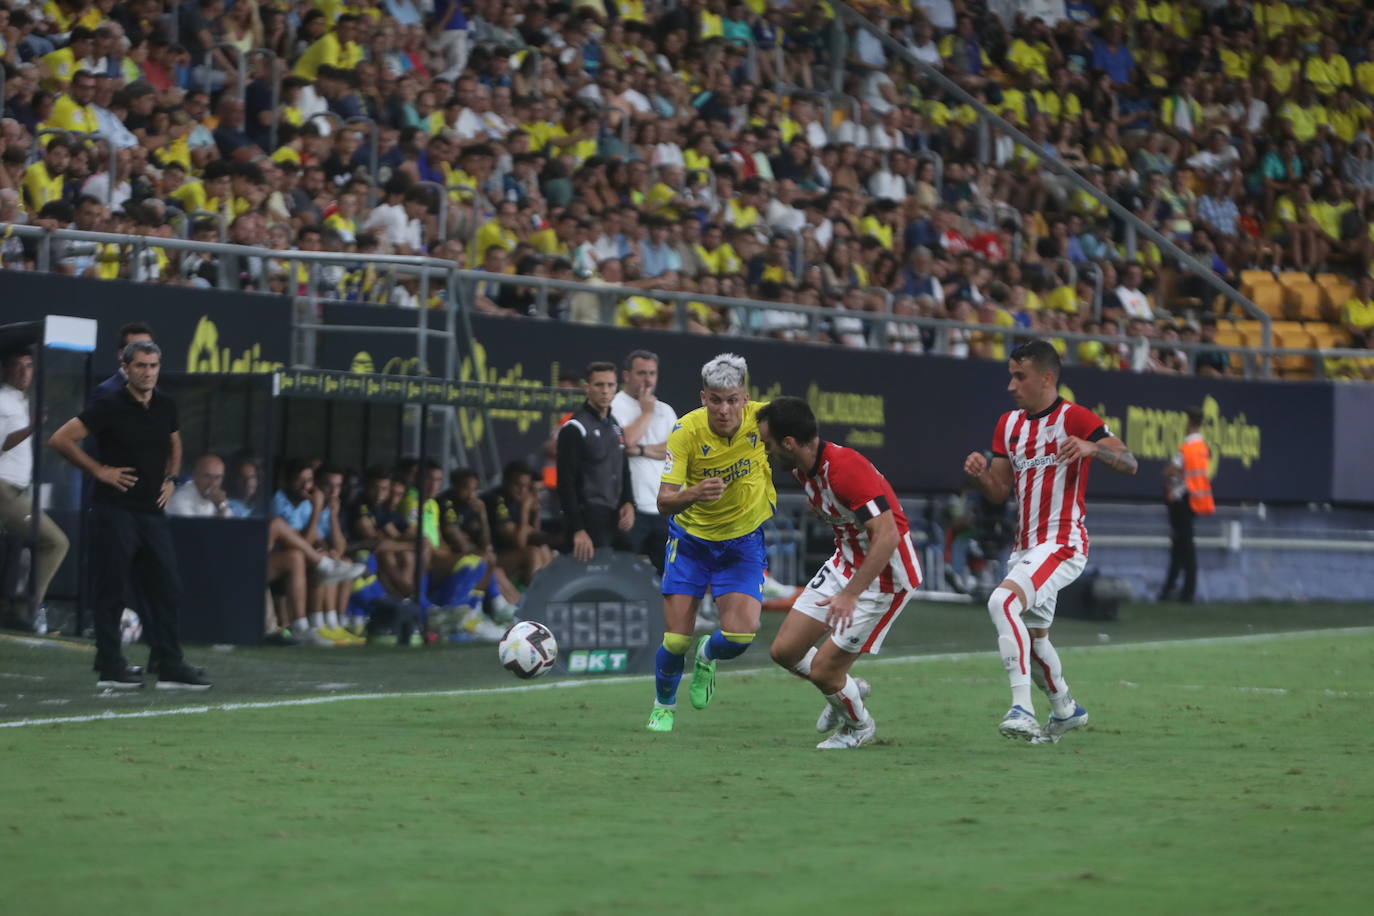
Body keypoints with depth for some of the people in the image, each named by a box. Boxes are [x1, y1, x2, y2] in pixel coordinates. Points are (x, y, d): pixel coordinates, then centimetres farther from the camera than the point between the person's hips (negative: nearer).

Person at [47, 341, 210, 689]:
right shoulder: (110, 407, -10)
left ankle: (170, 667, 8)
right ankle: (110, 668, 5)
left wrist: (170, 479, 12)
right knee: (112, 591, -1)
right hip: (117, 512, -6)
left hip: (153, 513, 6)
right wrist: (99, 471, -10)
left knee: (167, 590, 4)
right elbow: (60, 439, -10)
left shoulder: (166, 406, 8)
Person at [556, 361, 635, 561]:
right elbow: (566, 483, -13)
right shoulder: (575, 428, -9)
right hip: (589, 520, -8)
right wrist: (578, 530, -19)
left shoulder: (615, 426, 15)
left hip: (614, 520, 8)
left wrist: (628, 503, 5)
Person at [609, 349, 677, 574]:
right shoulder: (615, 407, -1)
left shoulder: (665, 411, 17)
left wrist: (643, 450, -9)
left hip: (664, 507, 6)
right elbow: (626, 441, -17)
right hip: (631, 508, -6)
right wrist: (646, 412, -3)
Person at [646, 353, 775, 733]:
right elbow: (664, 501, -26)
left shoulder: (762, 420, -19)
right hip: (691, 540, -1)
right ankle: (663, 707, 27)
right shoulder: (686, 431, -23)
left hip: (744, 542, 1)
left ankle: (707, 656, 21)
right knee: (676, 640, -5)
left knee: (740, 635, -17)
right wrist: (693, 495, -46)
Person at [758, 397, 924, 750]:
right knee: (784, 650, 5)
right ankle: (848, 688, 32)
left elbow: (887, 537, -33)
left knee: (823, 670, -7)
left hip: (884, 575, -9)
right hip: (844, 564, 9)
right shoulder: (803, 470, -1)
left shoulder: (846, 467, -29)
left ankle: (859, 725, 23)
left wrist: (850, 594, -36)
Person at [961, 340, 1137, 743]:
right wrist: (981, 475, -10)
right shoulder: (1009, 424, 13)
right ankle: (1066, 710, 42)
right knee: (1031, 639, 18)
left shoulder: (1075, 418, -9)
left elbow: (1128, 463, -19)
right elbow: (1000, 492, 12)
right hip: (1025, 546, 9)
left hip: (1062, 544, -9)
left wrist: (1092, 447, -39)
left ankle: (1022, 707, -34)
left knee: (1003, 601, -30)